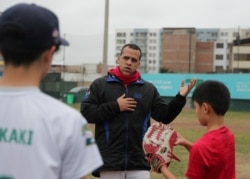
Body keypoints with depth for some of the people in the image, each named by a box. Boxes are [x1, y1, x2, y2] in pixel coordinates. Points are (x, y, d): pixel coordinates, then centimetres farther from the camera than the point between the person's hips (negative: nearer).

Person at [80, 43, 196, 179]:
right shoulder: (100, 84, 3)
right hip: (110, 161, -1)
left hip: (139, 162, 2)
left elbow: (165, 116, 7)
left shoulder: (148, 89, 9)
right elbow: (85, 113, -5)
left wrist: (180, 98, -7)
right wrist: (115, 107, -11)